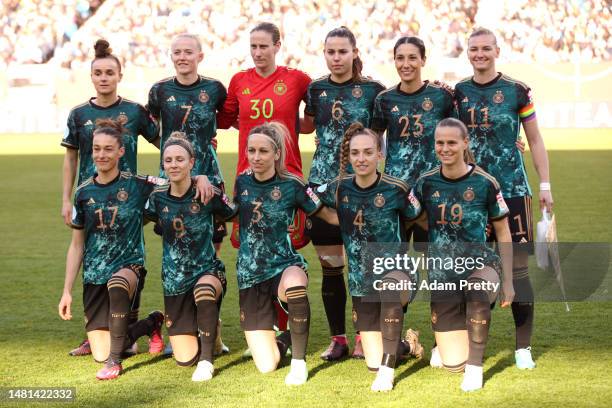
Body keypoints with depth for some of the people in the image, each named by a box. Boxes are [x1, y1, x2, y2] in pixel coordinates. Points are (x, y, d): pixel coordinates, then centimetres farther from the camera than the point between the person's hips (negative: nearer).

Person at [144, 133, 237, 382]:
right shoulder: (158, 198, -5)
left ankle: (207, 361, -23)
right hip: (174, 278, 3)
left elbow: (234, 215, 3)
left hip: (208, 270, -3)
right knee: (185, 359, -1)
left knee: (204, 291, -43)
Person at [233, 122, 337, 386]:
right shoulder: (241, 183, -1)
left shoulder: (291, 185, -9)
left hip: (285, 264, -2)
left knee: (294, 285, -44)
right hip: (250, 274, 2)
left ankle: (299, 362, -21)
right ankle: (283, 339, 35)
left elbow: (328, 214, 0)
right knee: (266, 366, -5)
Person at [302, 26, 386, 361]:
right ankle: (337, 339, 14)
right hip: (323, 183, 2)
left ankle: (365, 336, 10)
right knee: (330, 267, 4)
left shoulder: (373, 90, 0)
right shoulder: (315, 89, 8)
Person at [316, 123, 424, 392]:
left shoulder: (396, 189, -12)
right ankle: (407, 344, 40)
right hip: (361, 283, 4)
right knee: (373, 363, 3)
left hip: (395, 271, -3)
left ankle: (388, 370, -30)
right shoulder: (339, 189, -5)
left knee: (390, 285, -42)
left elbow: (416, 217, 4)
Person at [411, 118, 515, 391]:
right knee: (452, 363, -2)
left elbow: (503, 233, 1)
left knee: (477, 291, -42)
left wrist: (508, 282, 1)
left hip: (480, 263, -2)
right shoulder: (426, 183, -3)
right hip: (441, 272, 2)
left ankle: (475, 367, -22)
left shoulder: (485, 183, -8)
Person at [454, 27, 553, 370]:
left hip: (512, 189, -3)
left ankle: (524, 347, 2)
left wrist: (545, 184, 0)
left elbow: (535, 140, 4)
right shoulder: (457, 93, 7)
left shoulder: (517, 91, -1)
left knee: (517, 267, -4)